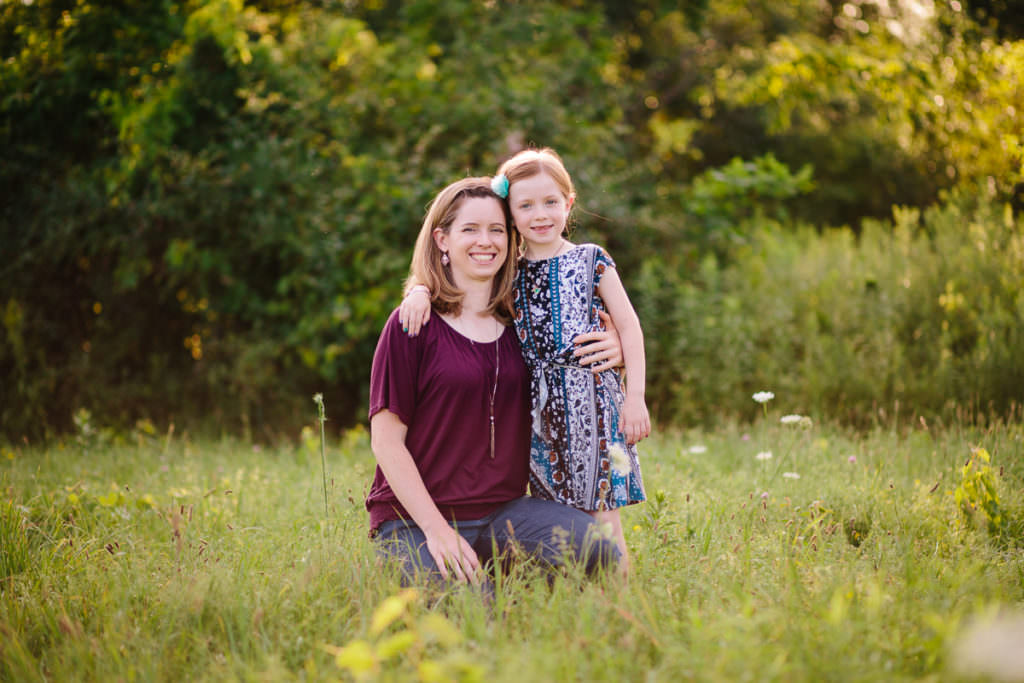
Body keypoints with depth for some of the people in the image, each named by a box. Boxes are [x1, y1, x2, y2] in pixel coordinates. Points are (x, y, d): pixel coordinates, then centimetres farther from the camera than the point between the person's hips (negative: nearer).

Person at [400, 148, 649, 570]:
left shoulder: (591, 261, 3)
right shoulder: (509, 273, 10)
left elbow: (629, 328, 2)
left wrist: (635, 397, -4)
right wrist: (420, 289, -9)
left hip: (591, 397, -3)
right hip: (539, 405, 3)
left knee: (600, 514, -4)